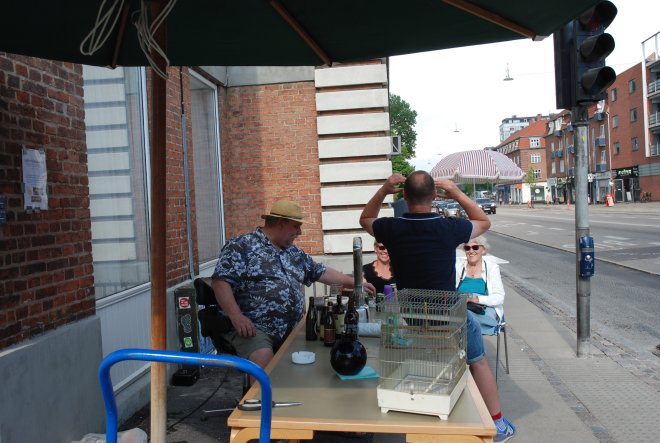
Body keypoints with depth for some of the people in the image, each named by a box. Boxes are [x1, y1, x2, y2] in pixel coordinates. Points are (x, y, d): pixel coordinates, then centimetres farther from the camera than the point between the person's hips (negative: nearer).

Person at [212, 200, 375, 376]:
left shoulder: (294, 253, 20)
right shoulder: (242, 246, -4)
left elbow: (320, 272, 26)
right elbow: (221, 281, -11)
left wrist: (354, 282, 23)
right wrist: (236, 316, -22)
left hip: (292, 329, 7)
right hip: (253, 328, -7)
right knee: (264, 358, -33)